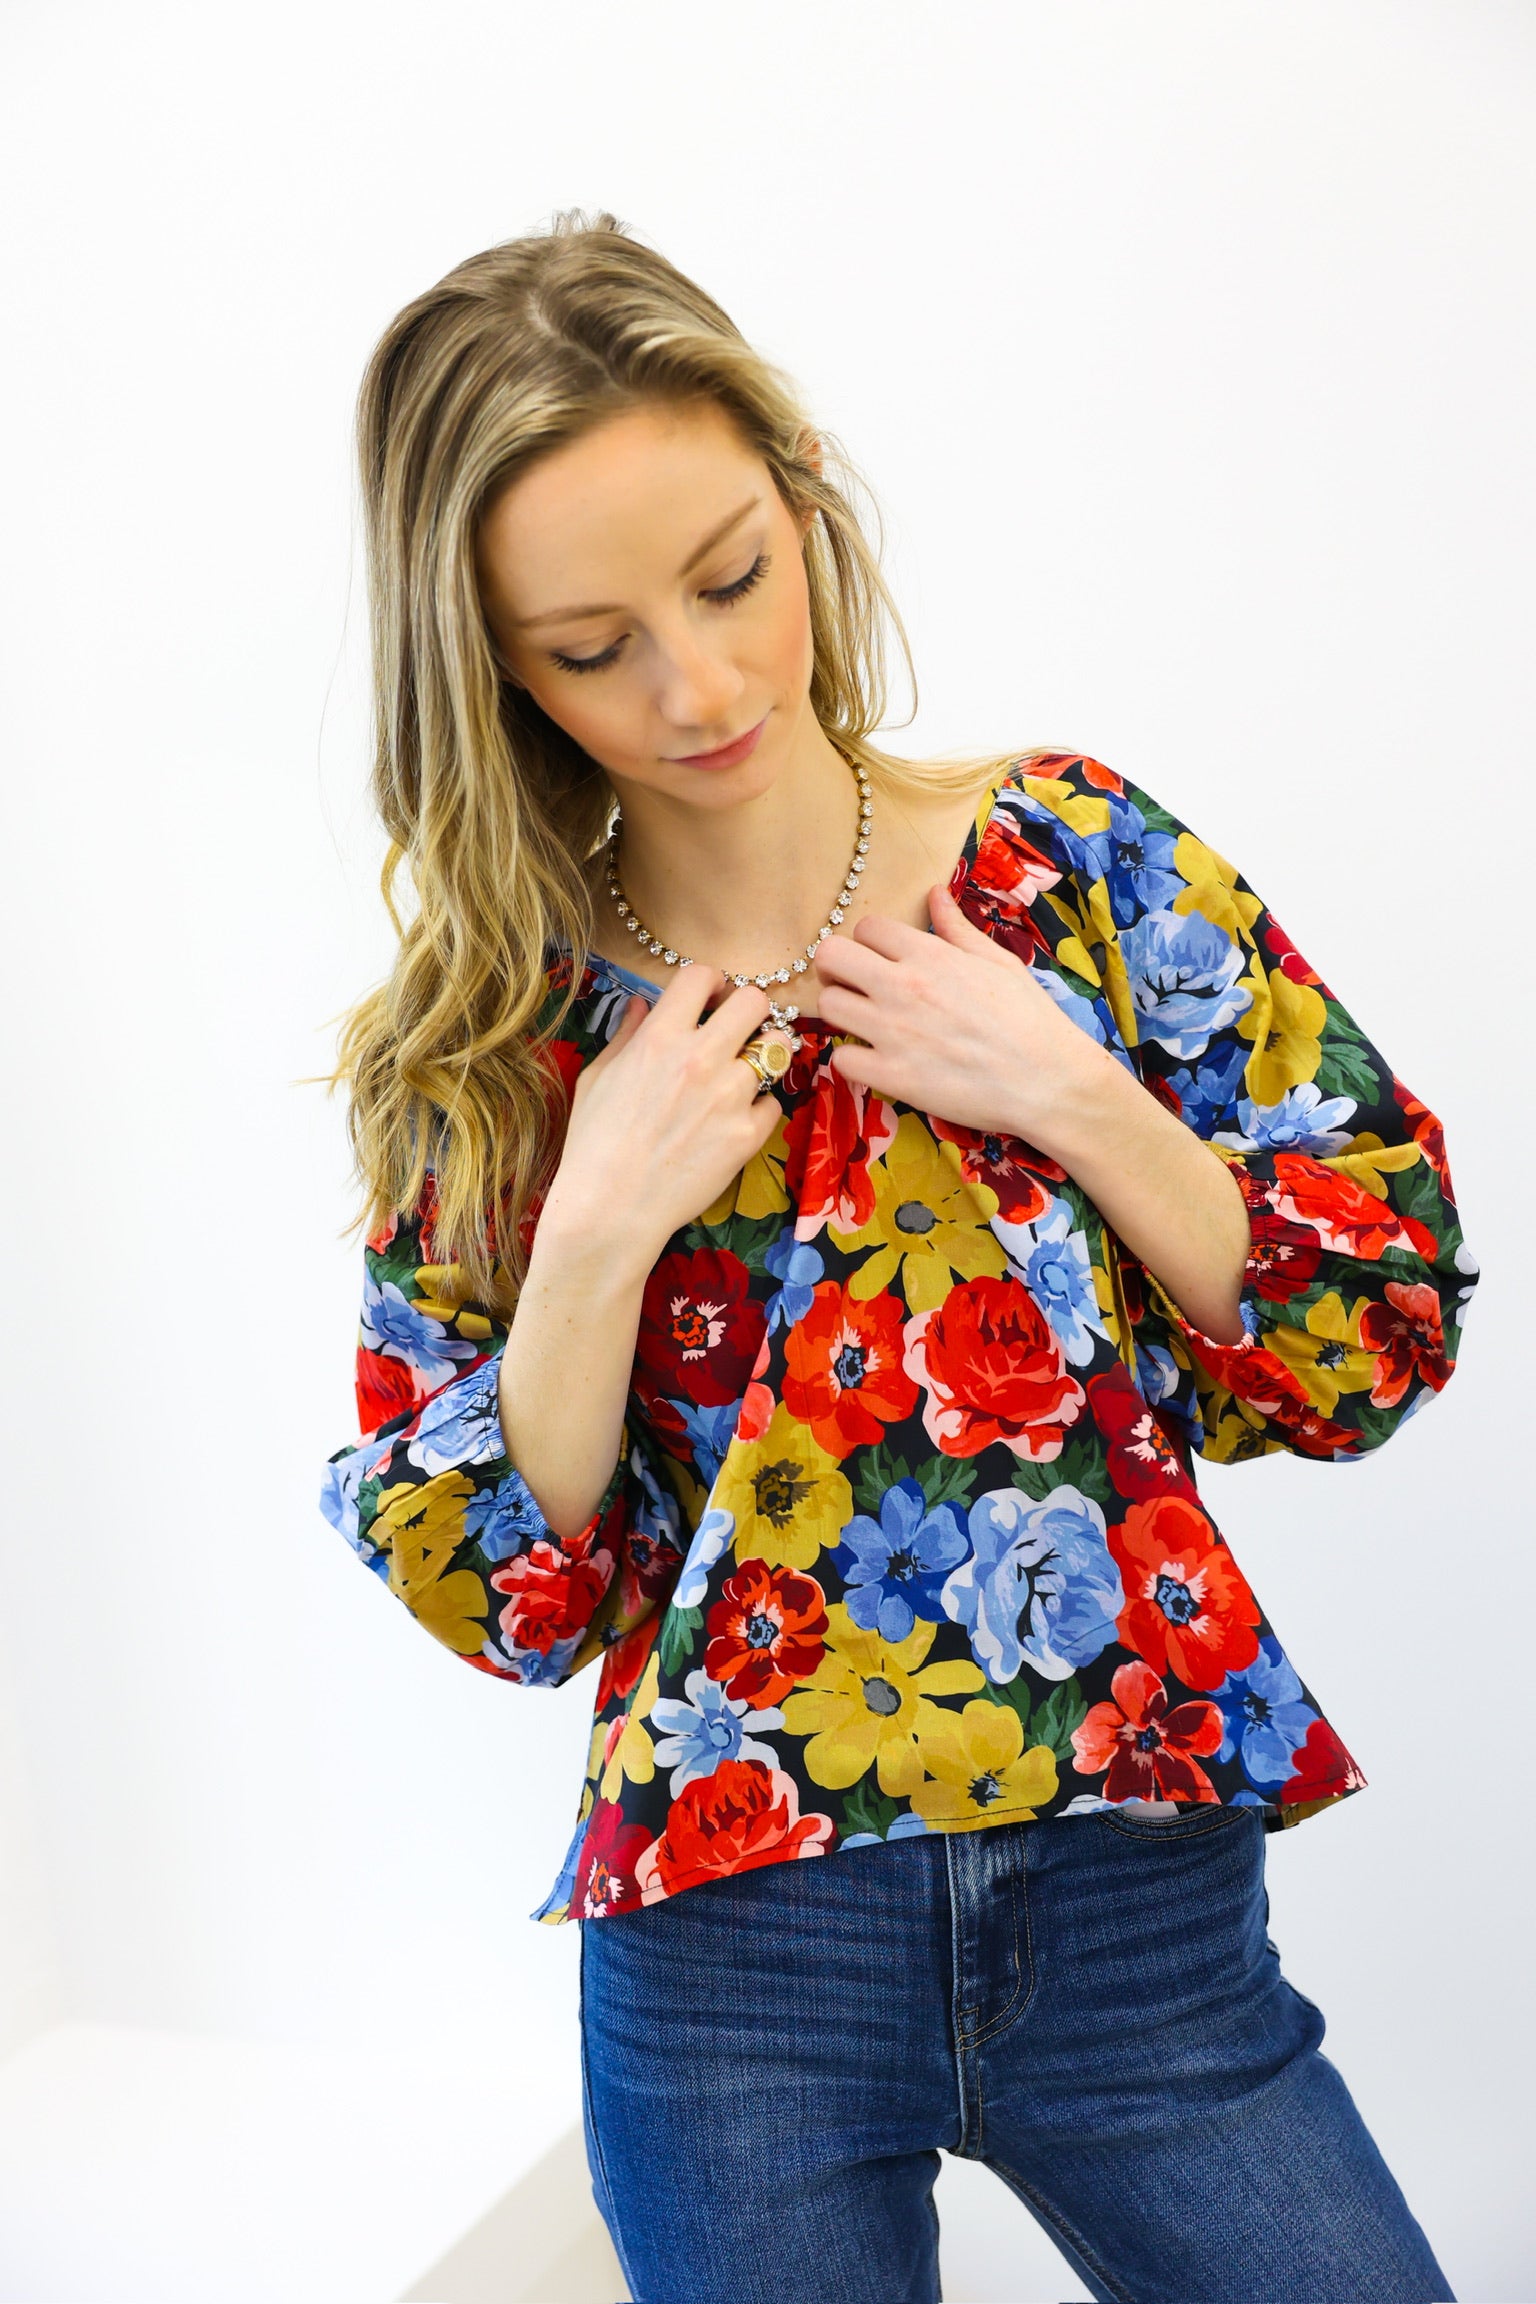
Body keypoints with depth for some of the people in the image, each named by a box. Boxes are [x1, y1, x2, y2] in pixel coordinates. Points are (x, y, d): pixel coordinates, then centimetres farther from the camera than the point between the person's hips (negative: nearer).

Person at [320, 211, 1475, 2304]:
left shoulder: (1073, 855, -3)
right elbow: (493, 1599, -3)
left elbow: (1382, 1342, -1)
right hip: (729, 1949, 0)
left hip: (1142, 1909, 1)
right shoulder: (487, 1038, -3)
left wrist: (1068, 1096, -15)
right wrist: (602, 1226, -16)